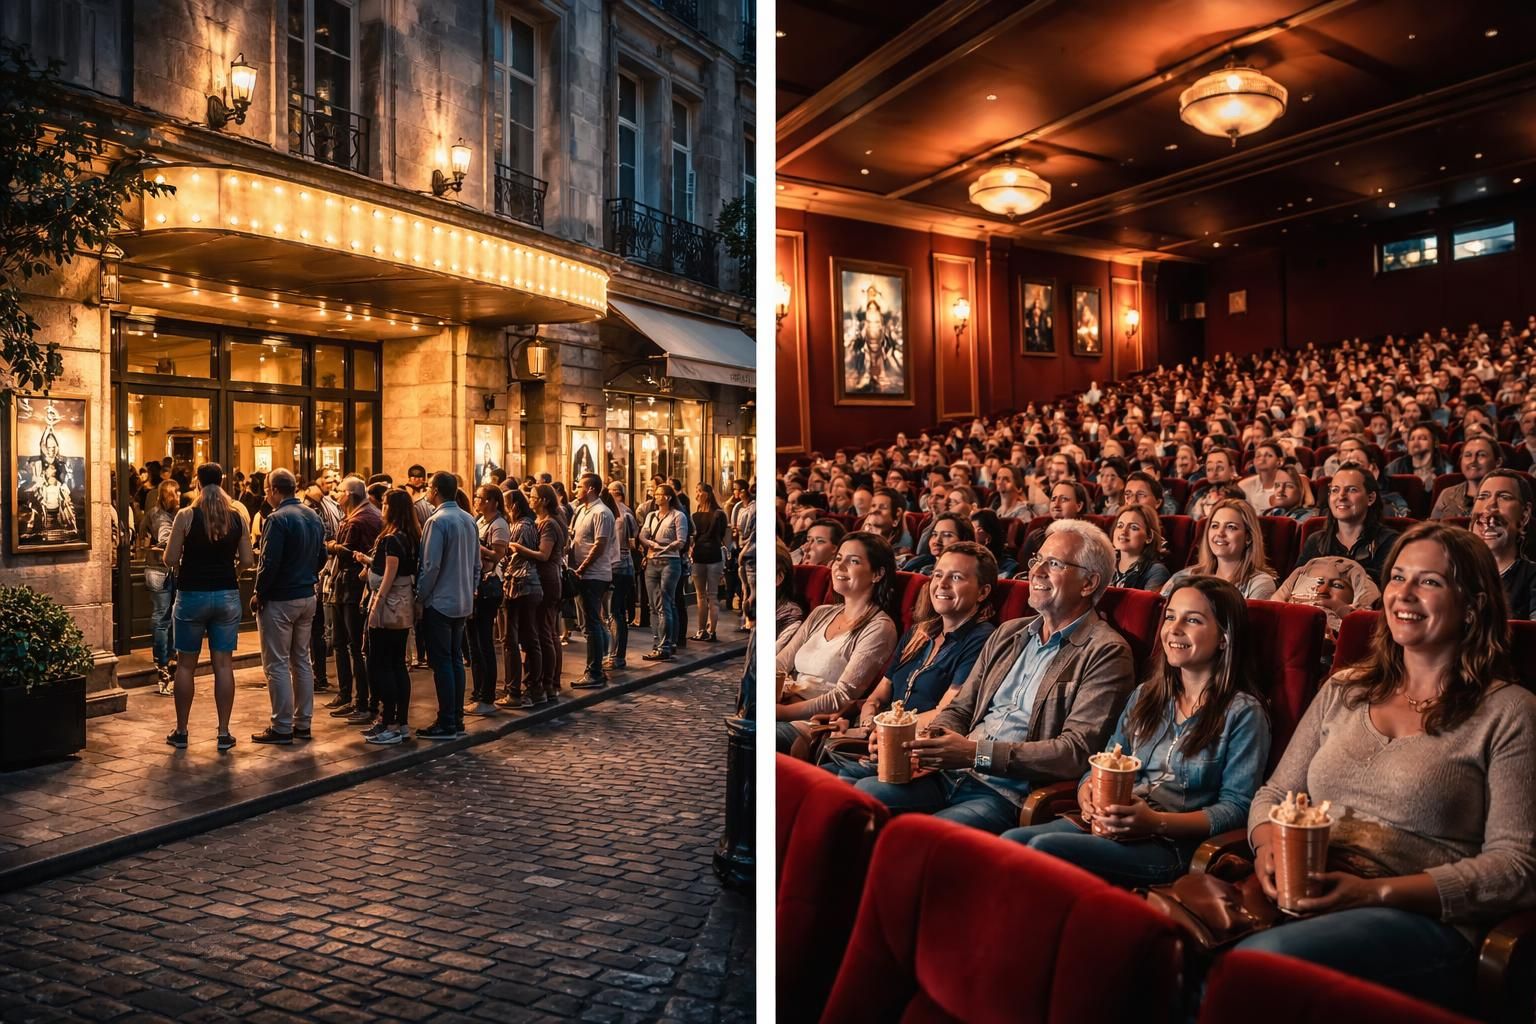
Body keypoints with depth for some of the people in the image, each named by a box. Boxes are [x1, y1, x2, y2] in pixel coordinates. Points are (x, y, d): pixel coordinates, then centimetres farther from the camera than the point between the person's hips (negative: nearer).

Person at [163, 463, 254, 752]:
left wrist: (183, 569, 13)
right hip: (227, 595, 2)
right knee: (223, 665, 4)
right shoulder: (238, 517, -1)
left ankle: (181, 732, 17)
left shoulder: (186, 516, -8)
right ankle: (224, 733, 6)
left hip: (192, 595, -2)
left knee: (186, 665, 9)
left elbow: (170, 559, -8)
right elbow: (247, 560, 0)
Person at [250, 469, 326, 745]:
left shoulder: (278, 519, -16)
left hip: (279, 600, -8)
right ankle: (303, 723, 20)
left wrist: (259, 594, -9)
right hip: (308, 598, 8)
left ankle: (282, 728, 3)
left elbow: (269, 563, -20)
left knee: (277, 664, 0)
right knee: (301, 660, 14)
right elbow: (321, 557, 14)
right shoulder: (314, 518, 9)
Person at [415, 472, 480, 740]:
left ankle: (446, 724, 1)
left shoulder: (438, 521, -15)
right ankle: (457, 720, 17)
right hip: (463, 603, 8)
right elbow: (476, 564, 14)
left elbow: (430, 566, -17)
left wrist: (420, 599, -8)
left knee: (441, 663, -2)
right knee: (456, 660, 13)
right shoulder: (469, 520, 9)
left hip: (439, 602, -8)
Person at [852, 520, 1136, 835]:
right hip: (950, 774, 7)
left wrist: (977, 753, -20)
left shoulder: (1106, 653, -4)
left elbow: (1076, 751, -14)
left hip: (1009, 796, -6)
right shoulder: (1008, 633, 19)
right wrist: (932, 742, -4)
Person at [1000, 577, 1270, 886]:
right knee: (1011, 840, -25)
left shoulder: (1244, 713, 2)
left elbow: (1236, 808, -4)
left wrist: (1156, 822, -17)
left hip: (1174, 845, -5)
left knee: (1044, 848, -30)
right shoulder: (1145, 696, 20)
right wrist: (1090, 797, -6)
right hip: (1108, 826, 5)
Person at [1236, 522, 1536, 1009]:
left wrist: (1377, 892, -14)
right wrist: (1268, 847, -4)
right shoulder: (1344, 691, 18)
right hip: (1300, 902, 4)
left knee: (1263, 957, -37)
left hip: (1422, 919, -4)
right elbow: (1274, 794, 20)